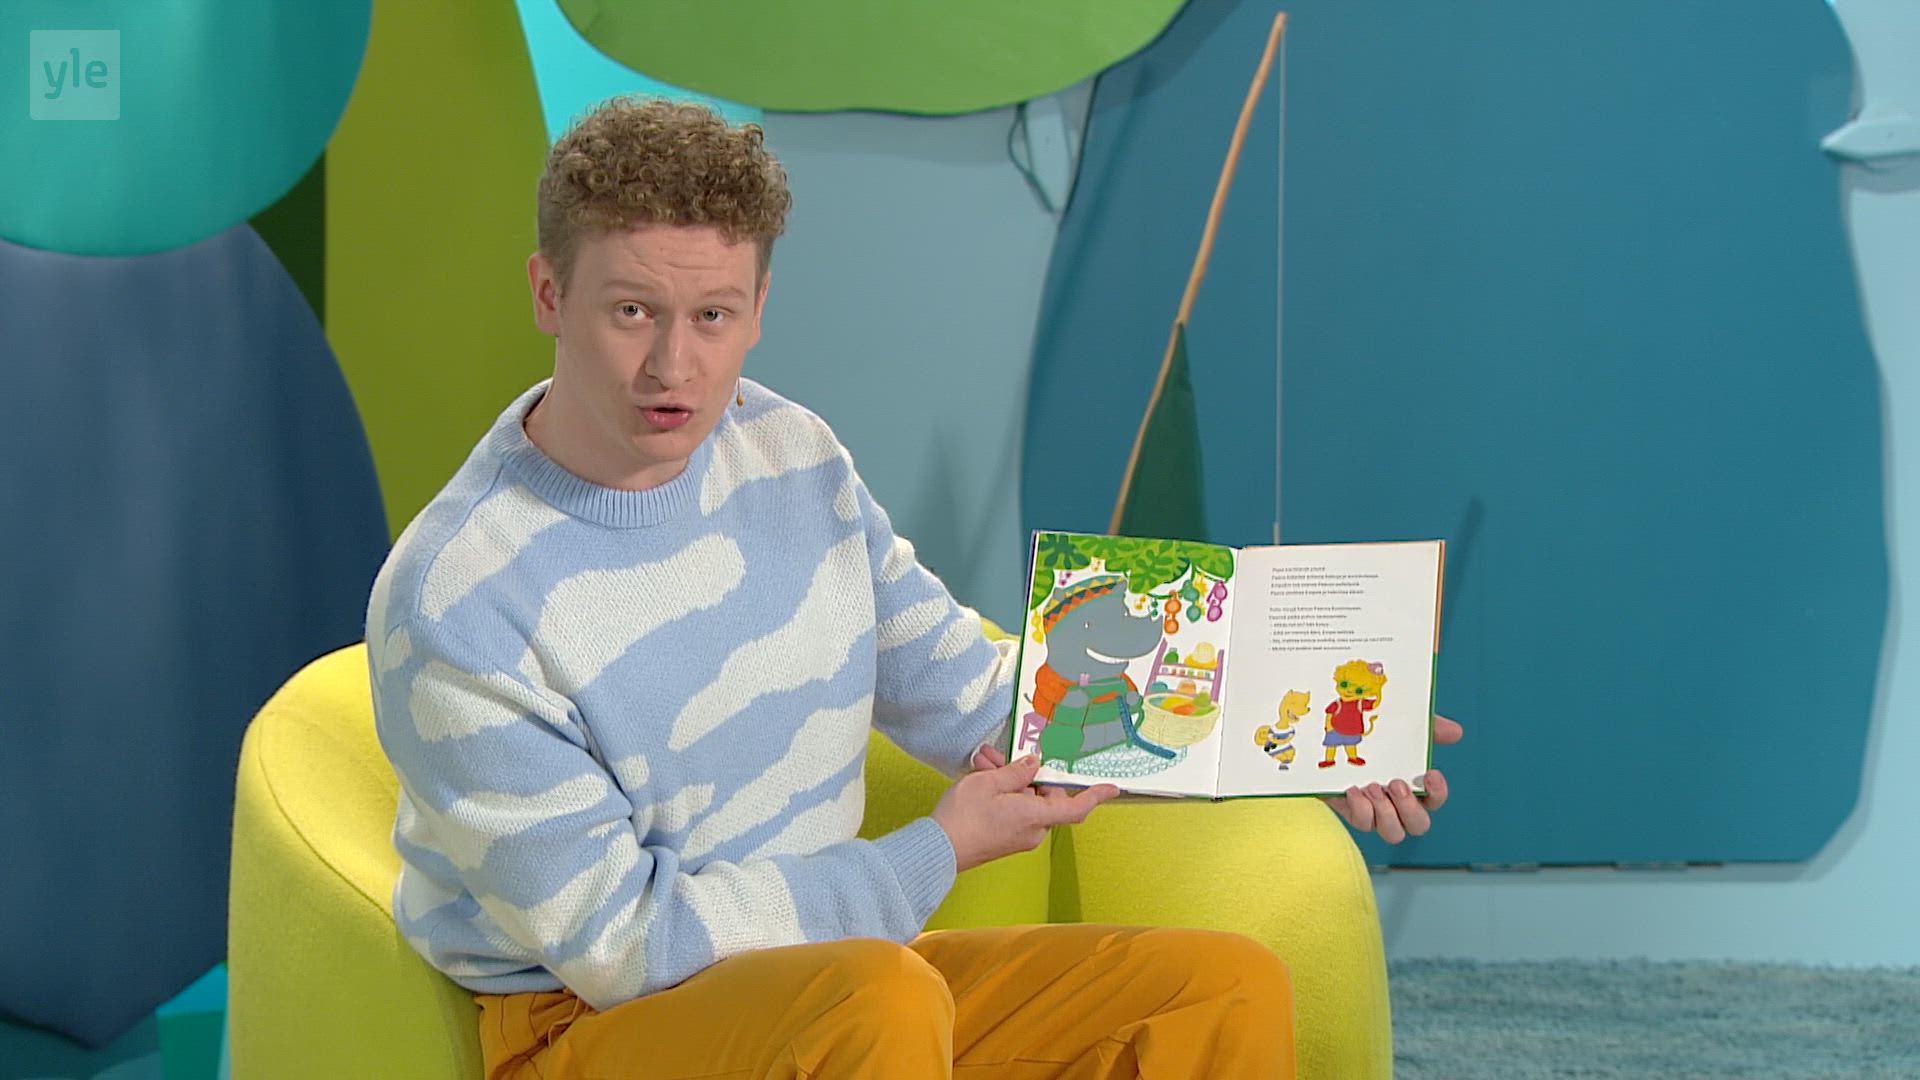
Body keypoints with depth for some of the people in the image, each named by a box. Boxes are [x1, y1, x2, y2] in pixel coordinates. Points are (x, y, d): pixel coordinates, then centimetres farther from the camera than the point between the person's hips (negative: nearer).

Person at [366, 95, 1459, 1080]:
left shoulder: (793, 454, 2)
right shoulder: (456, 604, -20)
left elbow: (978, 700, 10)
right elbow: (618, 944, -18)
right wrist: (941, 853, -15)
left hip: (821, 969, 7)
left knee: (1234, 986, -6)